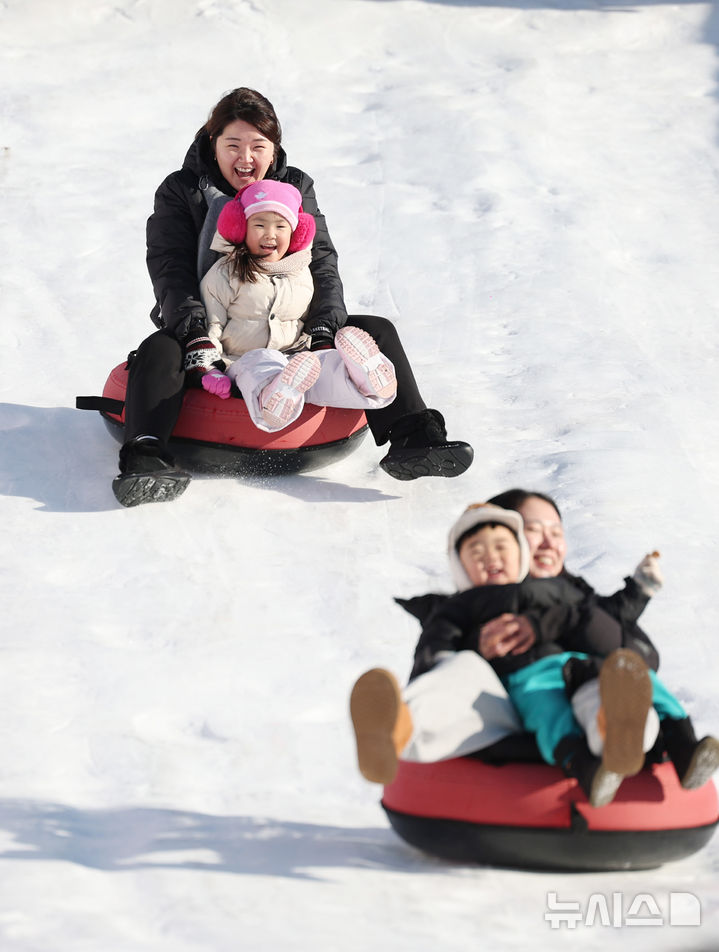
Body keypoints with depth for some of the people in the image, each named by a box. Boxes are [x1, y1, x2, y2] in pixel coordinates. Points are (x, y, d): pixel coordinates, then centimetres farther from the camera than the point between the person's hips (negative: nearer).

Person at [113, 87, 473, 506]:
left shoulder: (296, 188, 9)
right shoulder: (180, 192, -1)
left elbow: (322, 262, 0)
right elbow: (171, 271, -12)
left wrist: (325, 331, -19)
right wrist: (195, 335, -31)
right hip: (208, 333, -3)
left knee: (375, 330, -13)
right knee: (158, 352, -35)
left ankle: (413, 441, -23)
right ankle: (146, 462, -52)